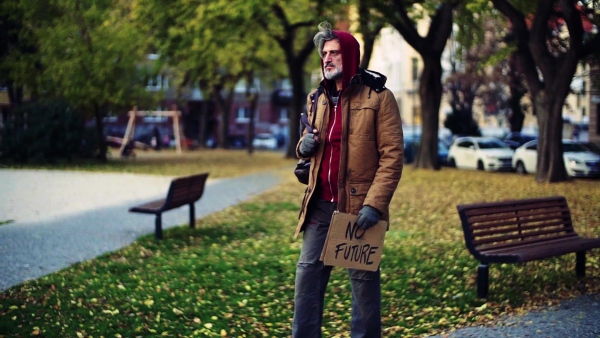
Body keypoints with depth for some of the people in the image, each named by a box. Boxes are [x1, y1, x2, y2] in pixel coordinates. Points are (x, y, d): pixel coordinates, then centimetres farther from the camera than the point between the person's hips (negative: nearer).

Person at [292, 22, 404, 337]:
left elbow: (392, 155, -12)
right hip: (321, 205, 6)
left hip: (360, 206, -5)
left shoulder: (378, 96, -7)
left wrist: (374, 204, -20)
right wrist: (305, 145, -1)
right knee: (307, 273, 6)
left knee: (363, 278, 5)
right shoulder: (317, 98, 12)